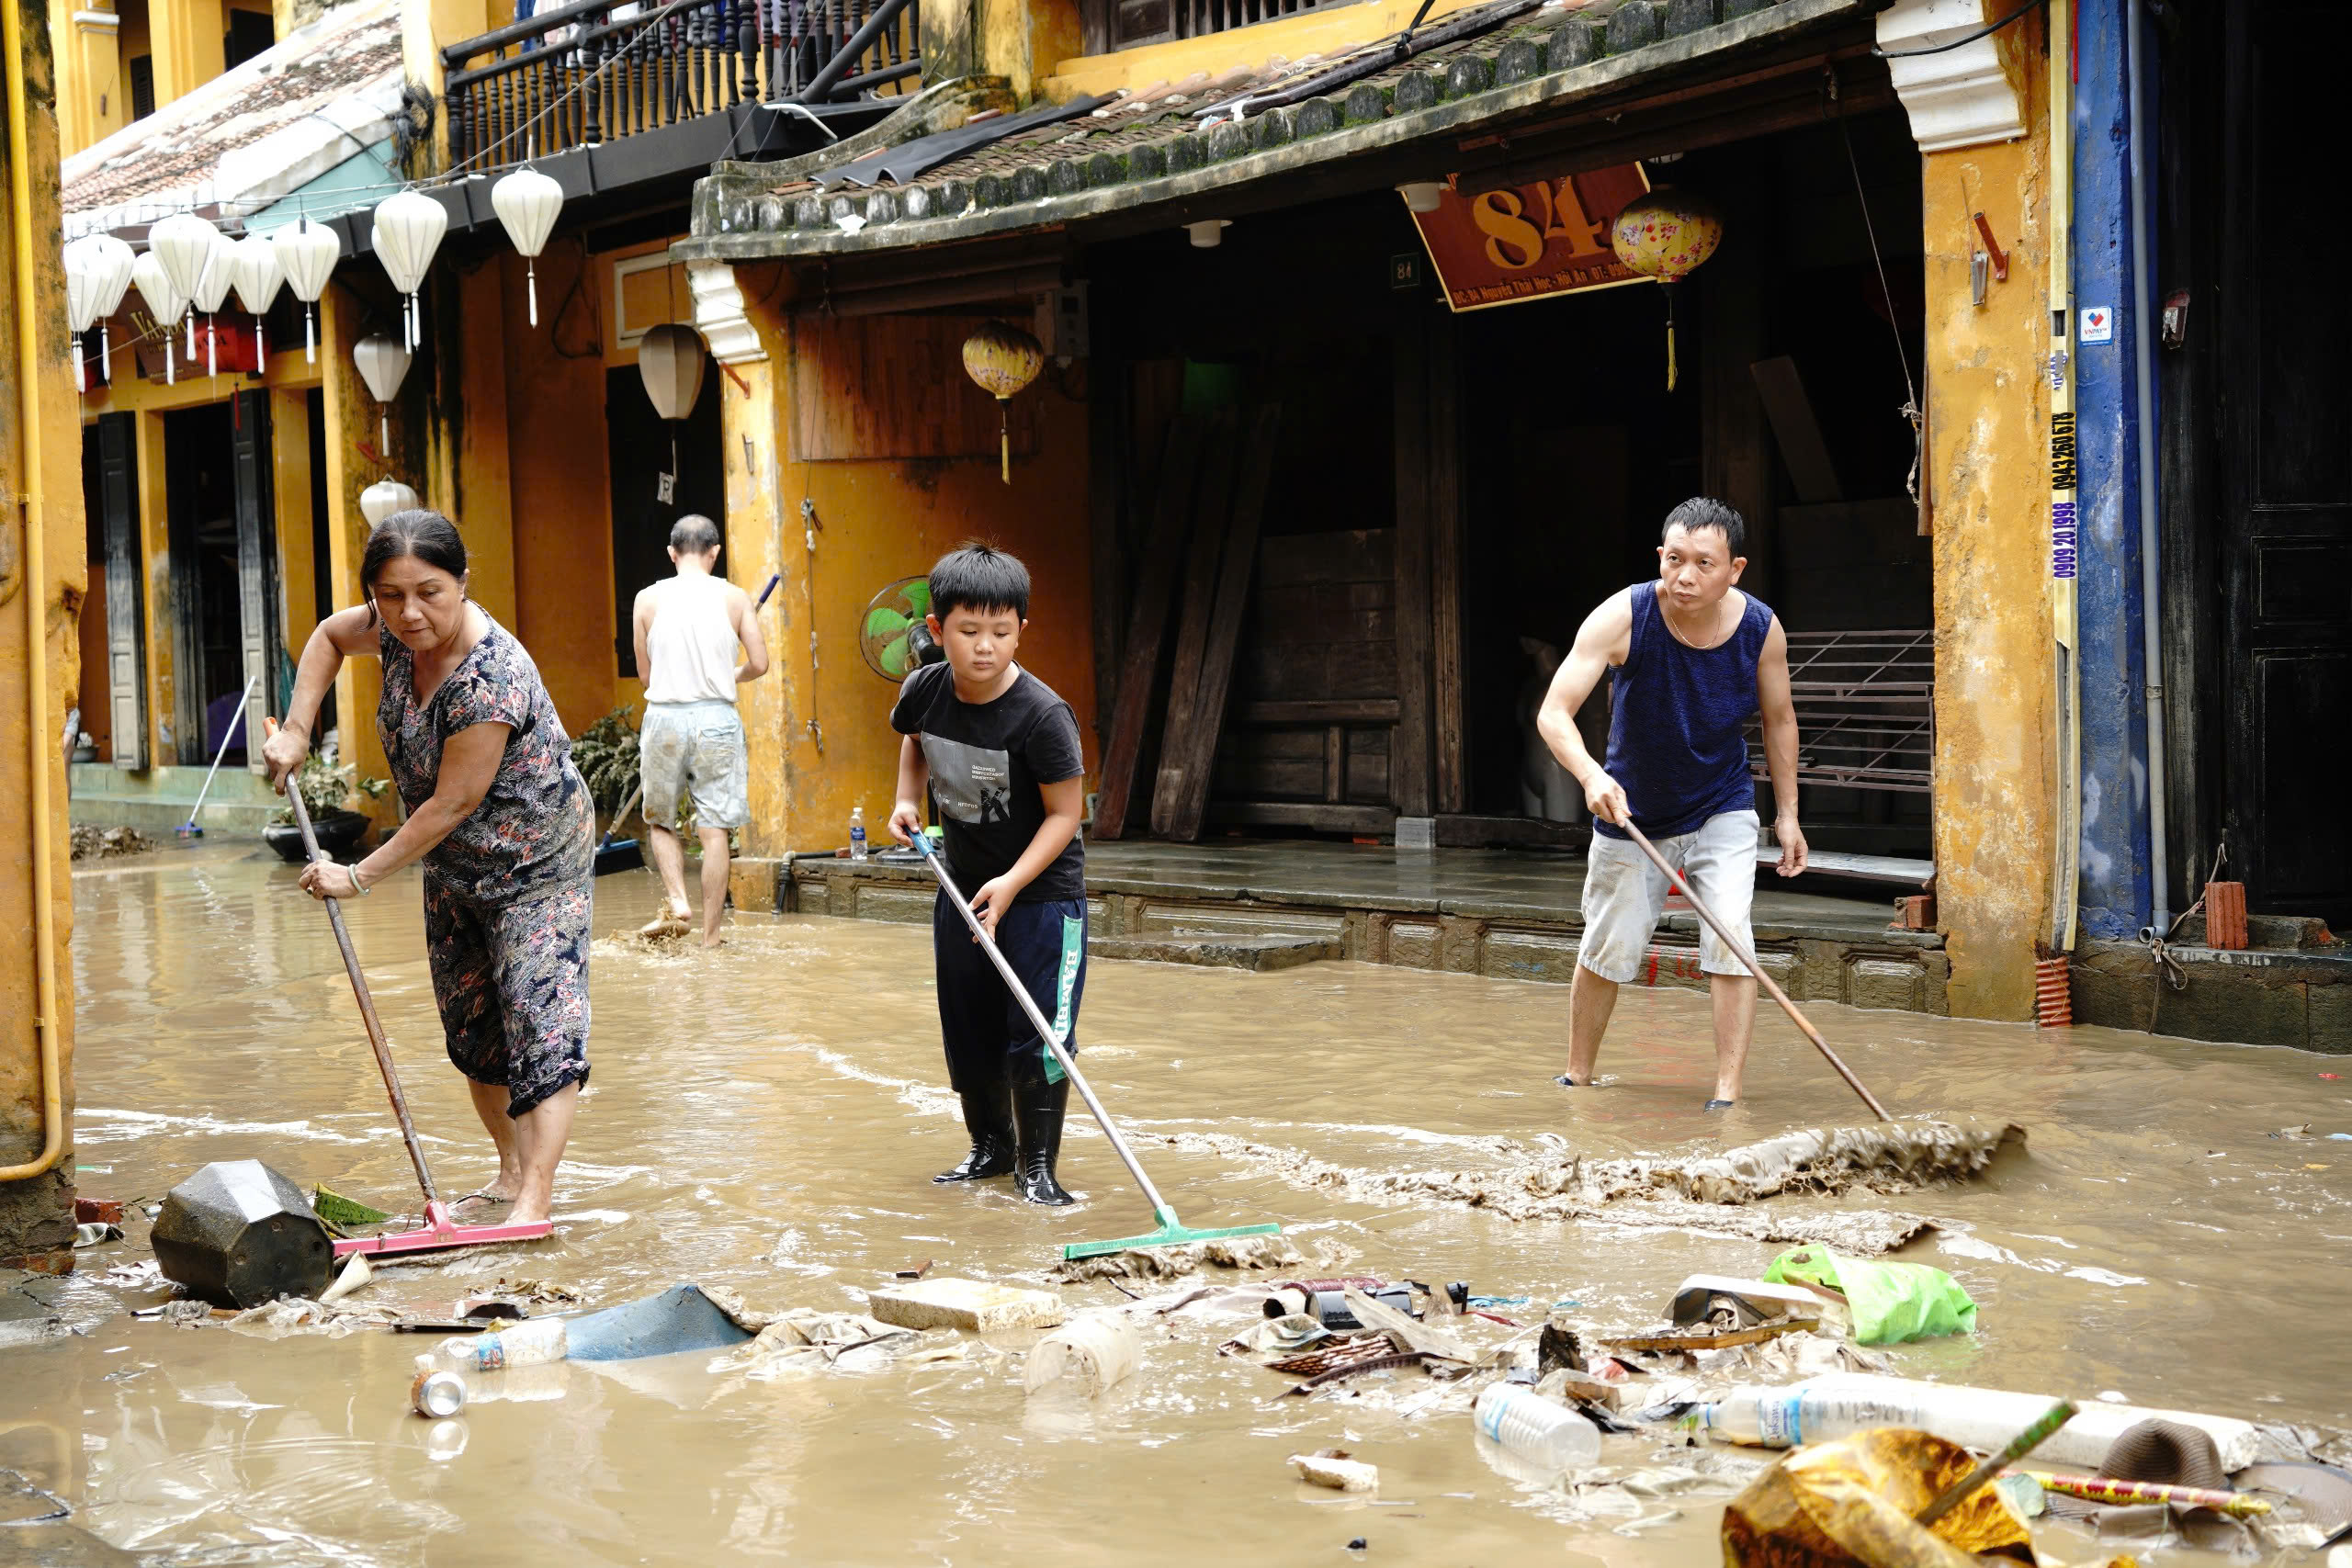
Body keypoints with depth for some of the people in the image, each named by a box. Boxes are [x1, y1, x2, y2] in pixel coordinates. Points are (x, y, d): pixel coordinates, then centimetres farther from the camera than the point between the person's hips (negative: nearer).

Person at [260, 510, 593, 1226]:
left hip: (536, 862, -9)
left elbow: (452, 803, -28)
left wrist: (361, 876, -20)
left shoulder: (490, 678, -33)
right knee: (471, 1024, 14)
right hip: (456, 866, 9)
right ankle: (511, 1171, 27)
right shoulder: (397, 630, -10)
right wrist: (296, 729, 2)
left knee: (540, 1020, -16)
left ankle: (536, 1199, -21)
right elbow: (330, 635, 15)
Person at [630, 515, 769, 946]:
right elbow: (759, 664, 1)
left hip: (664, 716, 0)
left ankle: (676, 902, -2)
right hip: (717, 718, 0)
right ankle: (710, 935, 5)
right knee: (714, 830, 3)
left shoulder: (649, 599, 2)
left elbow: (645, 672, 8)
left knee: (660, 821, 18)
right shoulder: (734, 598, 1)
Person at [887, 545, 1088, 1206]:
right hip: (963, 884, 5)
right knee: (967, 1029, 12)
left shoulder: (1042, 715, -25)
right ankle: (990, 1144, 30)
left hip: (1041, 888, -5)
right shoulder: (924, 691, -9)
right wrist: (907, 799, 3)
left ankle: (1037, 1162, 5)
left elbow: (1064, 813, -19)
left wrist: (1011, 884, -26)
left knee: (1039, 1032, -9)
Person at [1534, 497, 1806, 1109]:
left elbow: (1779, 720, 2)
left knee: (1730, 939, -16)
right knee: (1607, 950, 9)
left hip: (1723, 811, 0)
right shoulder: (1622, 618, -25)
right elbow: (1553, 714, -29)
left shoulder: (1761, 630, -17)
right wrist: (1590, 775, -47)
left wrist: (1788, 814, 4)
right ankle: (1577, 1077, 32)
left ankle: (1728, 1094, -11)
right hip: (1630, 811, 0)